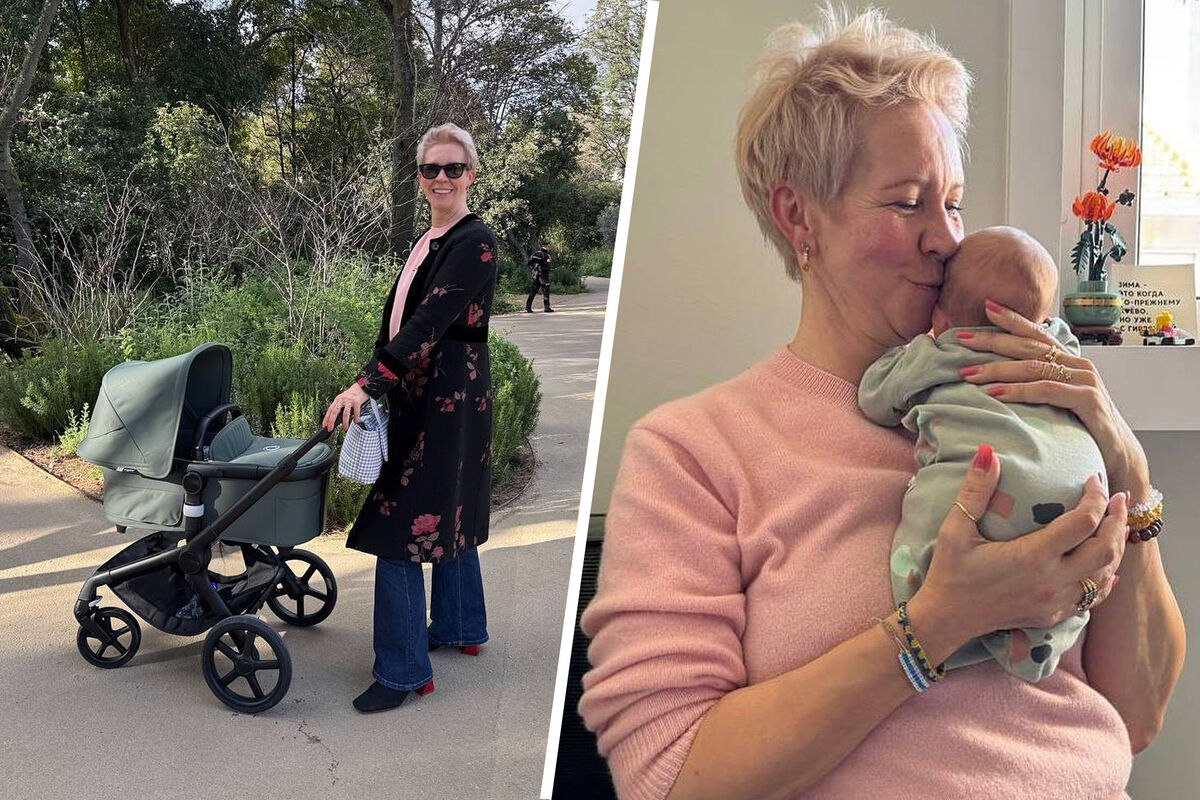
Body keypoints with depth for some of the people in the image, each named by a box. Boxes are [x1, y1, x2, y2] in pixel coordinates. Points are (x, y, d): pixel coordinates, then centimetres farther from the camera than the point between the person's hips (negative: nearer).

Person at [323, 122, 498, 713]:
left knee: (401, 525, -9)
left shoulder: (475, 242, -14)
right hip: (420, 395, 10)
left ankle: (404, 670, 0)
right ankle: (461, 629, 36)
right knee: (446, 513, 19)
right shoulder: (430, 240, 15)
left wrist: (367, 385, -29)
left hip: (446, 398, -10)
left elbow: (430, 323, -24)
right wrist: (373, 385, 13)